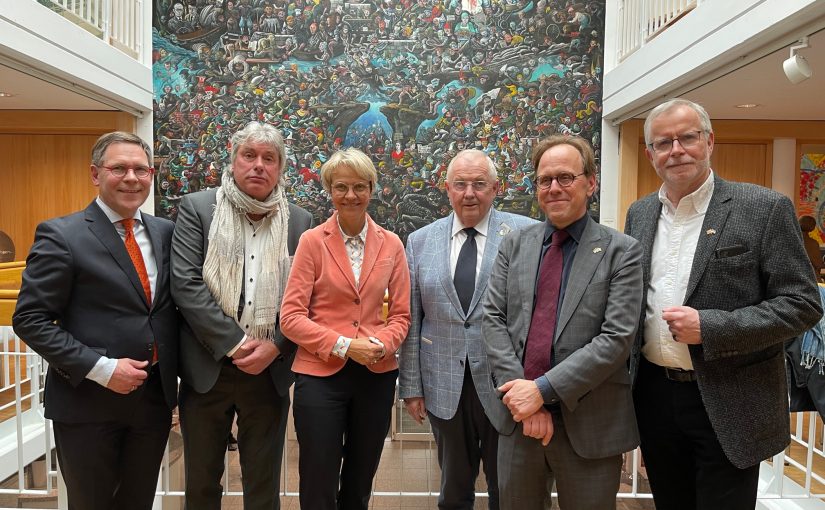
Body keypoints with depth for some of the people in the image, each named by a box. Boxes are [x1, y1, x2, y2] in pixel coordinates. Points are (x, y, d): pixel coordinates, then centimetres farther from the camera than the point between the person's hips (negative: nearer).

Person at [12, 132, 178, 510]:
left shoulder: (165, 232, 5)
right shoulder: (61, 235, -10)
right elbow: (30, 320, -12)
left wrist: (176, 372, 1)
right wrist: (101, 369, -19)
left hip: (155, 397, 5)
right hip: (88, 402, -4)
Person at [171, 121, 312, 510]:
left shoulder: (299, 221, 4)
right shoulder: (197, 209, -1)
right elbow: (185, 284, -11)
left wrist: (275, 346, -12)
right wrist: (234, 343, -16)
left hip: (270, 370, 1)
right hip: (207, 367, -1)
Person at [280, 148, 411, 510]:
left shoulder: (391, 244, 3)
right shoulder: (312, 241, -5)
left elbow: (400, 314, 5)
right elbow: (291, 316, -9)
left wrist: (382, 344, -15)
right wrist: (344, 345, -18)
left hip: (376, 375, 3)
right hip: (320, 374, -3)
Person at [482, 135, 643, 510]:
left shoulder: (621, 252, -4)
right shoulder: (514, 245, 6)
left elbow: (617, 338, -13)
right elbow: (493, 319, 0)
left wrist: (543, 390, -17)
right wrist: (522, 392, -11)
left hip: (588, 424, -3)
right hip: (518, 415, 3)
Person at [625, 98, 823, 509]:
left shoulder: (764, 208, -8)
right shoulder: (639, 213, 6)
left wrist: (709, 328, -20)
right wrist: (627, 377, 6)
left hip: (729, 405, -4)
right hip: (654, 395, 4)